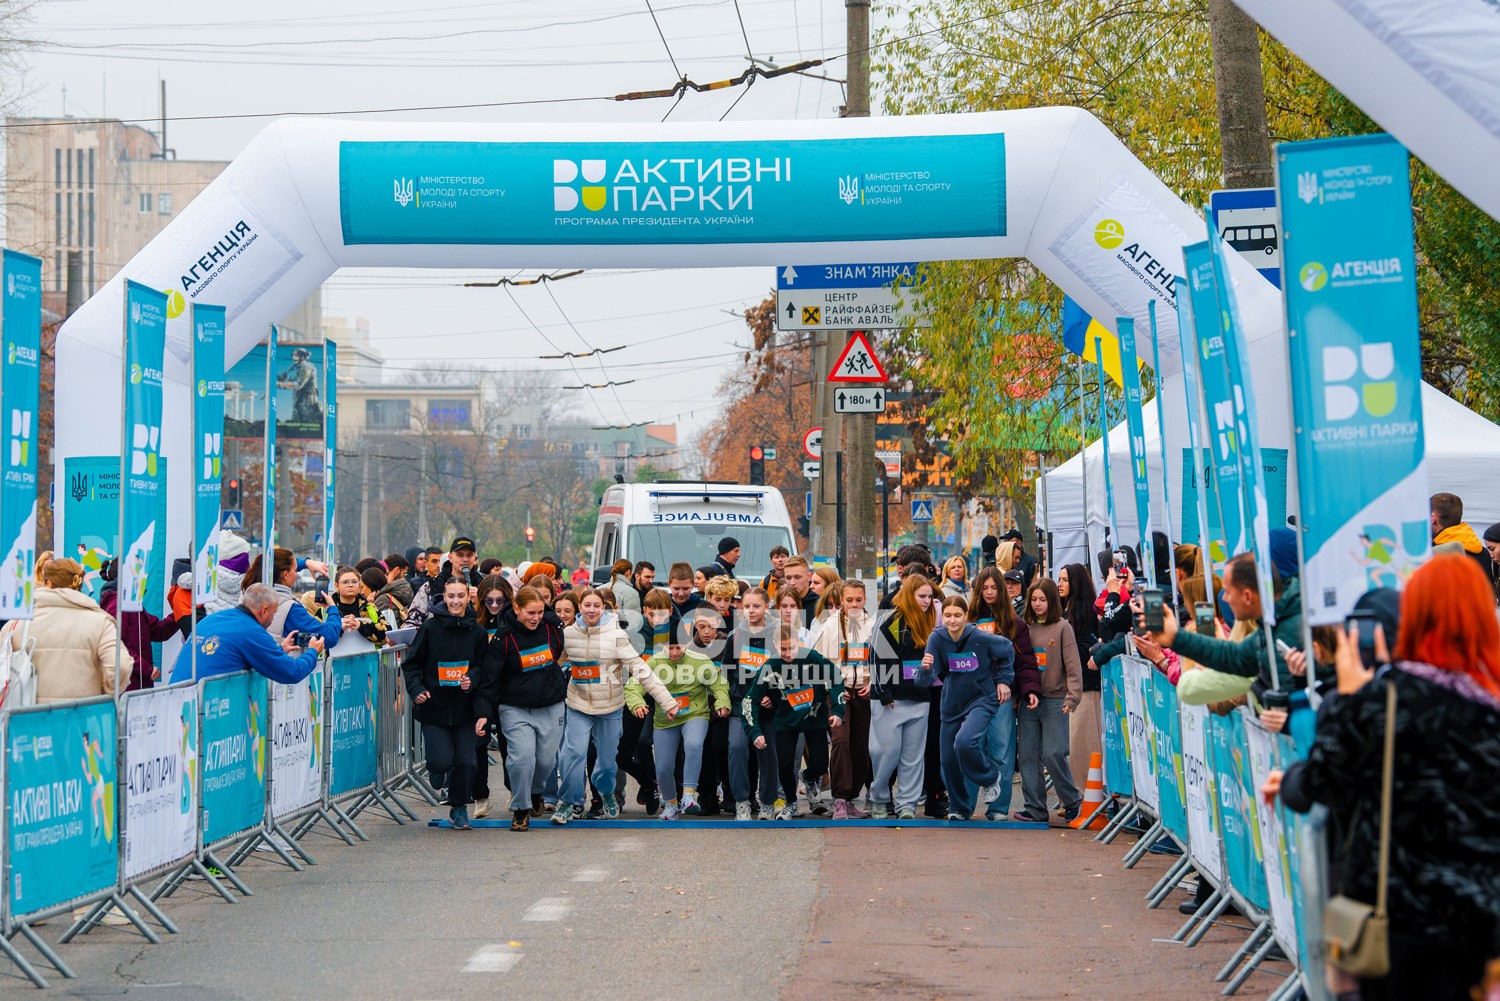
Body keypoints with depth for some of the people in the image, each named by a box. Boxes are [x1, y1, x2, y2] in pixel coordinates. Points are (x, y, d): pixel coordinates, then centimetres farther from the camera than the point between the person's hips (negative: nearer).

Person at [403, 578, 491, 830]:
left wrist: (483, 712, -6)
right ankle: (437, 772, 27)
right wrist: (417, 690, -13)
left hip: (465, 710, 1)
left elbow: (486, 675, 4)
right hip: (434, 708, -1)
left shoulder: (478, 632, 1)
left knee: (466, 762, -3)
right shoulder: (431, 627, -4)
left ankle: (459, 807, 22)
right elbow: (411, 663, 3)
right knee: (442, 761, -10)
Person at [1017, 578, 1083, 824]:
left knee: (1053, 754, -9)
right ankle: (1034, 808, 8)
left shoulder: (1062, 627, -1)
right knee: (1027, 755, 2)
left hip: (1055, 700, -5)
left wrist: (1072, 697, -14)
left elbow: (1073, 666, -6)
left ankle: (1072, 801, 12)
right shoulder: (1025, 627, 11)